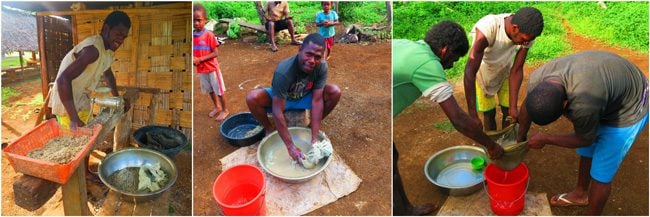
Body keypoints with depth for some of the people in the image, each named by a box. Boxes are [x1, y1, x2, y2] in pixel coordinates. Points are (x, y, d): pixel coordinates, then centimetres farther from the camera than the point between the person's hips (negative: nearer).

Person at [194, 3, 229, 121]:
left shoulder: (209, 35, -18)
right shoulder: (192, 36, -2)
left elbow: (215, 53, -17)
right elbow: (192, 51, 9)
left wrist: (200, 59, -23)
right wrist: (192, 59, -13)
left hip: (212, 68, -6)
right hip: (201, 70, 6)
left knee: (219, 89, 7)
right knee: (210, 90, 20)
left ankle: (225, 110, 23)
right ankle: (217, 107, 39)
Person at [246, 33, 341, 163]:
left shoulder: (322, 67, -27)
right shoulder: (283, 71, -38)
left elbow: (317, 101, -27)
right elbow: (277, 111, -37)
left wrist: (314, 139, -33)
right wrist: (290, 146, -39)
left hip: (304, 97, 3)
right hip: (281, 98, -3)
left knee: (335, 92, -23)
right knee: (252, 98, -33)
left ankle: (311, 127, 1)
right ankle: (269, 129, -2)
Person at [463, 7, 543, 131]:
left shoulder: (526, 34, -28)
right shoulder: (488, 27, -43)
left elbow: (516, 70, -18)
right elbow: (470, 72, -44)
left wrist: (513, 106, -21)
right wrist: (472, 114, -45)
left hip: (504, 72, 3)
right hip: (482, 72, -3)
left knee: (508, 112, 3)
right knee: (489, 113, 0)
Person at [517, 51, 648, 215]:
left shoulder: (583, 104, -46)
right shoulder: (537, 79, -27)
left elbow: (585, 139, -22)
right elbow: (527, 107, -3)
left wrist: (545, 139, -15)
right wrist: (520, 139, 11)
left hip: (627, 111, -6)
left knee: (600, 172, 3)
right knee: (586, 152, 24)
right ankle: (581, 194, 48)